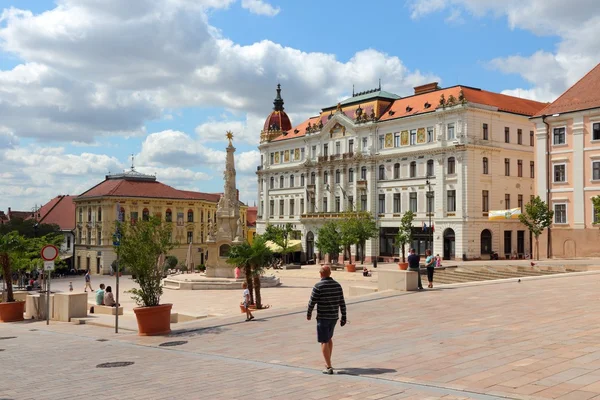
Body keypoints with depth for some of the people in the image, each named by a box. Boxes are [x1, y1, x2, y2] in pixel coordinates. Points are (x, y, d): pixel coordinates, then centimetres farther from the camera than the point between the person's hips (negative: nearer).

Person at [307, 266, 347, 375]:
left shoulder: (318, 286, -15)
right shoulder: (337, 285, 1)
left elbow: (312, 302, -11)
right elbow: (342, 303, 2)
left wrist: (309, 313, 5)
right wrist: (344, 317, 8)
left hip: (322, 317, -6)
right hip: (334, 317, 6)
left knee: (324, 342, -1)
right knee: (329, 338, 24)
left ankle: (329, 367, -5)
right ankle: (328, 362, 31)